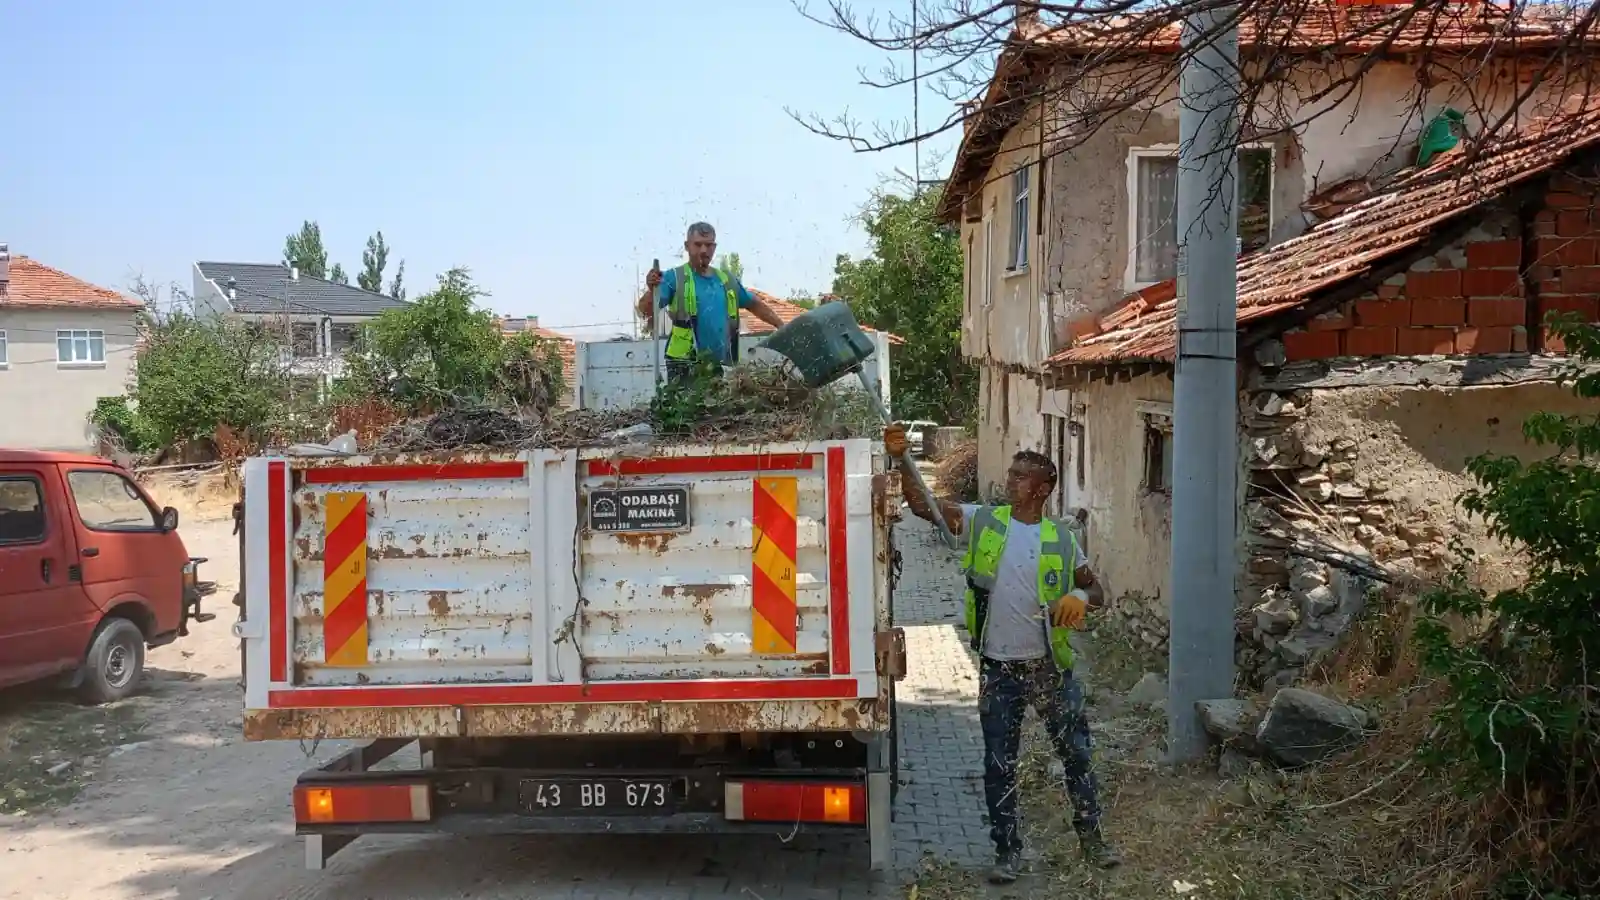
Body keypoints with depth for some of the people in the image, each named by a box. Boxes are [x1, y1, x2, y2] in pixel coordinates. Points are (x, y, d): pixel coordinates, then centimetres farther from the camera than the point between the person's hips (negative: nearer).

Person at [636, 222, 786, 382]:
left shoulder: (727, 280, 15)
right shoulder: (674, 278, -3)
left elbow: (754, 305, 26)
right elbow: (646, 310, -15)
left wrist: (781, 325, 16)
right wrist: (651, 290, -37)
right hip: (686, 364, -6)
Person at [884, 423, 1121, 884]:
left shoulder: (1060, 538, -1)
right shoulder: (983, 522, -2)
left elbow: (1096, 591, 7)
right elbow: (922, 505, -9)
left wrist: (1080, 596, -17)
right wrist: (900, 459, -23)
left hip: (1049, 666, 1)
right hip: (998, 668, 0)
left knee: (1077, 752, 12)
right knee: (999, 765, 7)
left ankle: (1091, 836, 32)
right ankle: (1008, 850, 21)